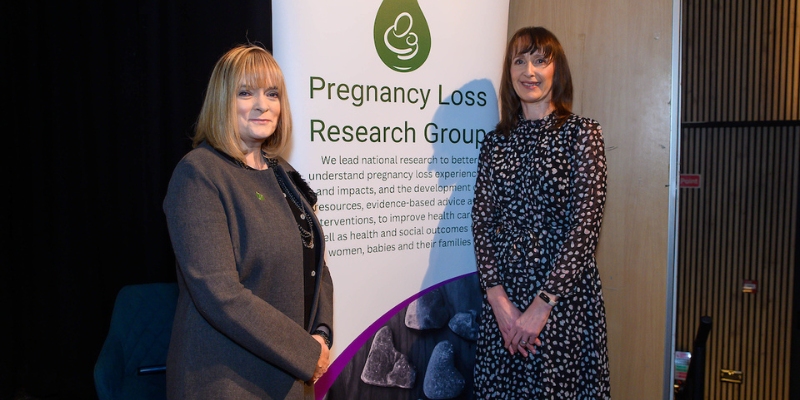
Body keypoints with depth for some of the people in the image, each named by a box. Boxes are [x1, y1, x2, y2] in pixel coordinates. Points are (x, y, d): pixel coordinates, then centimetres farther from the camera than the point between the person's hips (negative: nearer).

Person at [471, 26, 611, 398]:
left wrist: (542, 305, -14)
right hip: (502, 295, 3)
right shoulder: (496, 141, 7)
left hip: (564, 295, -3)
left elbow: (586, 224, -10)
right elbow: (481, 223, 2)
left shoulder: (582, 133, -3)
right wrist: (498, 300, -9)